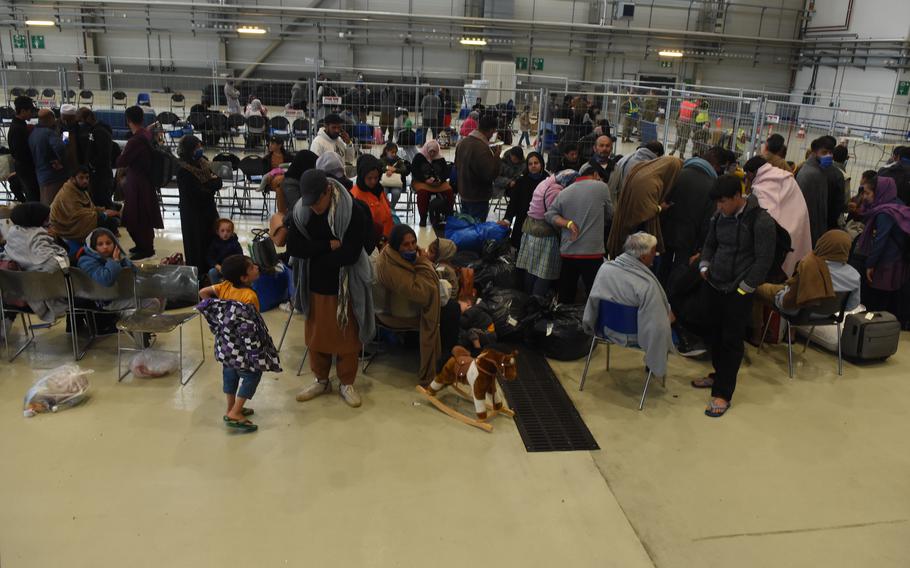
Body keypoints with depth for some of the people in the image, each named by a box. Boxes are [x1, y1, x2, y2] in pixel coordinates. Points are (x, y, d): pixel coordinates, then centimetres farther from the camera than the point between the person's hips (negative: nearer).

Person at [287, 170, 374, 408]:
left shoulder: (353, 212, -20)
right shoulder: (300, 211, -7)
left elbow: (350, 254, -24)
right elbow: (293, 247, -13)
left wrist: (314, 253, -14)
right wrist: (329, 245, -21)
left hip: (345, 285, -4)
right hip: (314, 284, 4)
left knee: (346, 336, 10)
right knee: (316, 335, 16)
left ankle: (347, 383, 27)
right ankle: (321, 380, 35)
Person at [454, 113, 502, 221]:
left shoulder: (462, 142, 4)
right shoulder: (482, 148, -25)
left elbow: (456, 166, 17)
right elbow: (491, 175, -24)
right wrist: (496, 156, -14)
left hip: (464, 193, 9)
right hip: (478, 197, -9)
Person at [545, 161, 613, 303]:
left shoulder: (563, 192, 8)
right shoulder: (601, 187, -2)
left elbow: (550, 214, 4)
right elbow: (609, 213, 9)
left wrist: (567, 223, -6)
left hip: (567, 253, 5)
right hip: (592, 253, -5)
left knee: (565, 298, 11)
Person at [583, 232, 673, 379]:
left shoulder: (605, 267, -16)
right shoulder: (648, 285, -32)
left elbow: (593, 301, -2)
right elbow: (658, 327, -29)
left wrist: (589, 326, 14)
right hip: (633, 336, -6)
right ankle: (652, 363, 34)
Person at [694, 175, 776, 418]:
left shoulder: (761, 220, -15)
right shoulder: (719, 215, 5)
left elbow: (764, 259, -14)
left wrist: (744, 287, -13)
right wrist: (704, 266, 4)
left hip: (738, 292, -6)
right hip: (715, 286, 6)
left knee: (732, 340, -1)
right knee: (716, 333, 17)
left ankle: (722, 394, 4)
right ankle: (718, 374, 36)